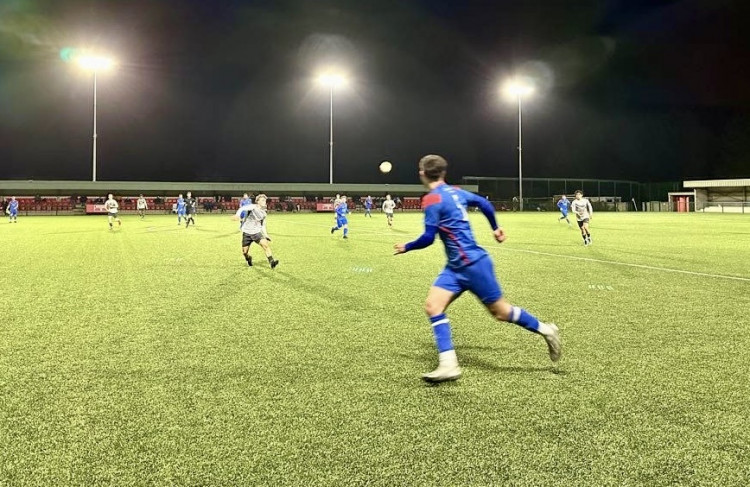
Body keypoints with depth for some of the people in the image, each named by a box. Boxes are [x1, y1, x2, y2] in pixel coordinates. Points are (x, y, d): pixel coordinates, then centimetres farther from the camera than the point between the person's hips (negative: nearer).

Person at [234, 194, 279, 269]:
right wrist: (238, 214, -47)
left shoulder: (264, 213, 7)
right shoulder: (253, 207, -10)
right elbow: (243, 208, -27)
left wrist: (265, 235, 14)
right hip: (247, 232, -3)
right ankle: (249, 258, 37)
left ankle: (271, 262, -25)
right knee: (245, 252, 2)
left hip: (257, 232, 3)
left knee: (265, 244, -22)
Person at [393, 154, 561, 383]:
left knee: (500, 312, 5)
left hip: (472, 263, -9)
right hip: (456, 267, 9)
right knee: (432, 305, -2)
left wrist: (406, 247, 1)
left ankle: (545, 330, 25)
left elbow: (428, 238, -17)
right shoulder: (455, 192, 10)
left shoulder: (432, 199, -16)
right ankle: (448, 364, -6)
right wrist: (495, 228, 34)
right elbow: (484, 203, 20)